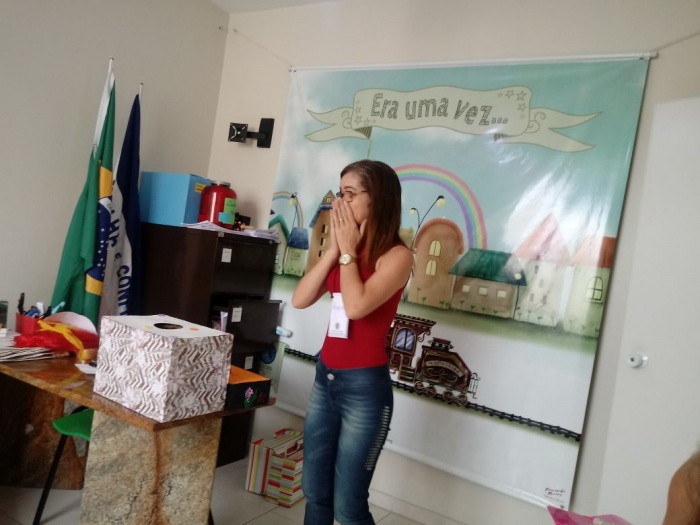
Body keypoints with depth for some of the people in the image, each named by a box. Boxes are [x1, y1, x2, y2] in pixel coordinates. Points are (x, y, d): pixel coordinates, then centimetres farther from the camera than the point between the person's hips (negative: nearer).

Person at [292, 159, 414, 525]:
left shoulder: (397, 255, -12)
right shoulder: (344, 250, 8)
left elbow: (357, 305, -27)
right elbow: (300, 300, 1)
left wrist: (348, 250, -13)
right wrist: (334, 248, -5)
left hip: (364, 386, -7)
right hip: (325, 377, 7)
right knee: (314, 491, 19)